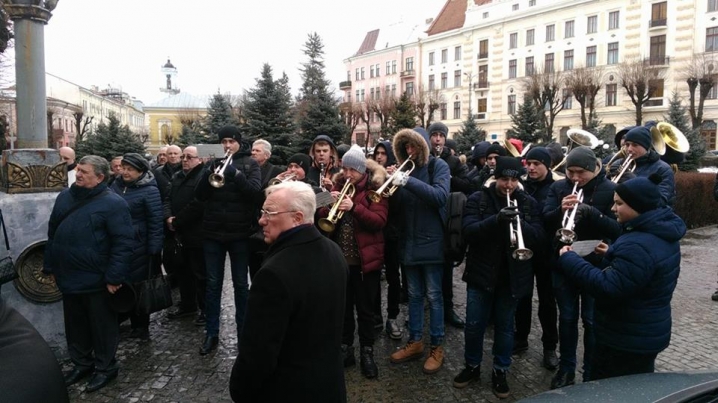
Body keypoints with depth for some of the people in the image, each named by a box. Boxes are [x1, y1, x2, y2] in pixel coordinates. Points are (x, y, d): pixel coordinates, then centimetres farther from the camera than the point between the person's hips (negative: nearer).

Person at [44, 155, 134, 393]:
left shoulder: (112, 203, -15)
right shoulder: (65, 196, 7)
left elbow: (123, 242, -17)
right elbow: (52, 233, 16)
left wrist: (115, 277, -20)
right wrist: (50, 266, 15)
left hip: (97, 280, -6)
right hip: (68, 277, 7)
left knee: (102, 326, 8)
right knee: (75, 325, 19)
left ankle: (105, 367, 25)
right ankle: (81, 363, 37)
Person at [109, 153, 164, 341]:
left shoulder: (149, 191, -12)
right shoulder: (116, 185, 7)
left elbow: (155, 222, -14)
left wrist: (154, 250, -16)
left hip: (138, 248, -6)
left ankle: (141, 326, 20)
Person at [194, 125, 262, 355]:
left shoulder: (250, 164, 1)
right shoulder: (214, 163, 8)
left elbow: (255, 190, -15)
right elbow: (199, 195, 0)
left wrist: (234, 172, -26)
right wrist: (210, 173, -16)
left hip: (239, 233, -2)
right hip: (212, 232, 3)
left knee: (240, 284, 7)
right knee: (213, 283, 8)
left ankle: (243, 332, 18)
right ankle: (211, 333, 17)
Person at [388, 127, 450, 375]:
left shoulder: (438, 166, -5)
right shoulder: (406, 168, 10)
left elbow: (440, 196, -22)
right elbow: (398, 204, 10)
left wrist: (409, 182, -30)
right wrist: (392, 184, -10)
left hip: (431, 242, -5)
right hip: (409, 242, 5)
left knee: (433, 296, 2)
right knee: (414, 295, 13)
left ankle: (437, 348, 12)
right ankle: (415, 343, 24)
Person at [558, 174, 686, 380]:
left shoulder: (638, 245, -31)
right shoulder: (662, 232, 4)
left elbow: (607, 289, -32)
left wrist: (569, 260, -26)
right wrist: (614, 254, 5)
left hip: (627, 339, -10)